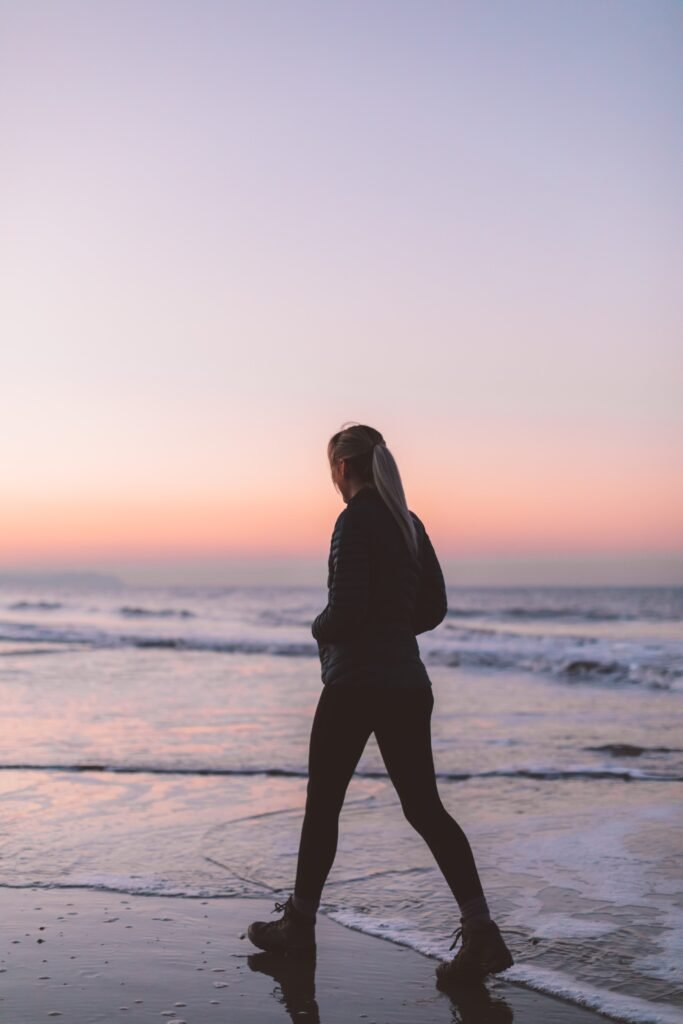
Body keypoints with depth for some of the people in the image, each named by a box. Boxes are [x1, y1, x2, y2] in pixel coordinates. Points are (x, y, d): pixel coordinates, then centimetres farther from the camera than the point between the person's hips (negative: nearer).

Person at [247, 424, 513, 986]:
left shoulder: (356, 520, -12)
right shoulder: (409, 523, 12)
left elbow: (346, 608, -19)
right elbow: (434, 608, 16)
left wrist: (320, 629, 1)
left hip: (356, 683, -7)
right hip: (408, 682, 7)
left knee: (323, 803, 9)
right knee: (424, 805, 5)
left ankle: (299, 923, 23)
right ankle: (480, 928, -6)